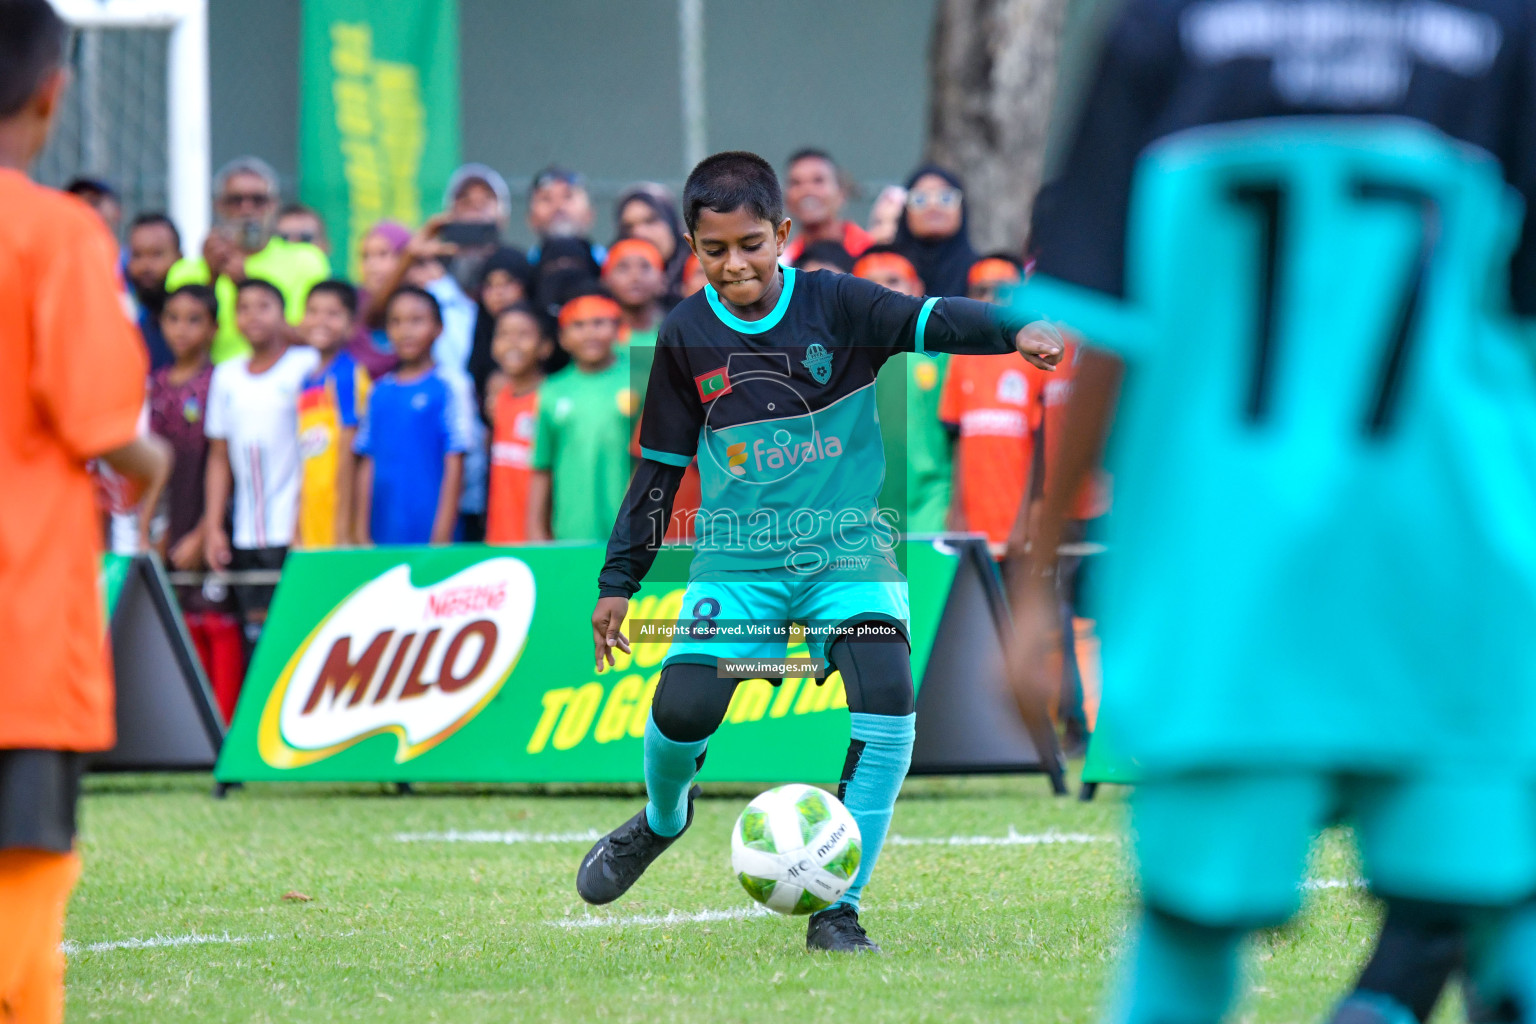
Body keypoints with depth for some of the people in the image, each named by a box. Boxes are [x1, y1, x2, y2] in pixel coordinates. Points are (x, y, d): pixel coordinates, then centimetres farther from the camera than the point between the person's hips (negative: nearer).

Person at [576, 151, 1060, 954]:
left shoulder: (835, 305, -6)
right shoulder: (687, 337, 0)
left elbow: (929, 321, -20)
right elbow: (660, 466, 9)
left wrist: (1013, 331, -40)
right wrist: (618, 581, 9)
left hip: (848, 548, -1)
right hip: (739, 558, 1)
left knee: (888, 703, -20)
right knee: (683, 706, -17)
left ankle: (836, 907, -8)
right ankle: (663, 817, 21)